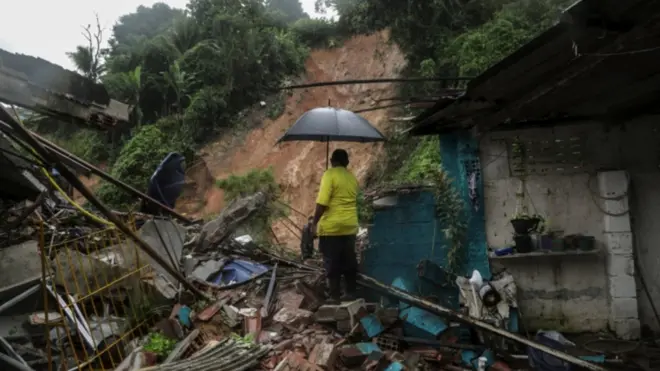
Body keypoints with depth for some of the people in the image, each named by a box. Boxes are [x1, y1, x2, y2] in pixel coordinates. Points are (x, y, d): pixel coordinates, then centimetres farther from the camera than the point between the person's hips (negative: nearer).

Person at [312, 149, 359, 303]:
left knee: (332, 262, 1)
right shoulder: (352, 177, 10)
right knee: (349, 260, 13)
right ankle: (350, 292, 20)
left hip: (331, 226, -6)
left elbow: (322, 202, -16)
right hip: (350, 226, 6)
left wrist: (315, 222, -8)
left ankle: (335, 296, 4)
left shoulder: (329, 174, -10)